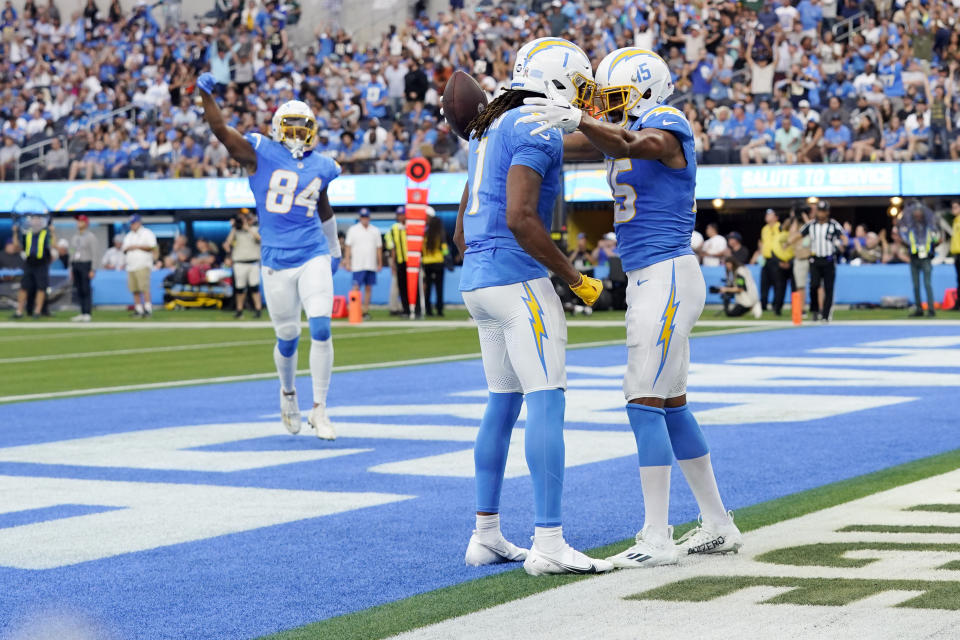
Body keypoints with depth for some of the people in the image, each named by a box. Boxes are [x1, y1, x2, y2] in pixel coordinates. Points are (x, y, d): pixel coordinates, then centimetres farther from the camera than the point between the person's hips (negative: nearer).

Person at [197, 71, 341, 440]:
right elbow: (220, 131, -15)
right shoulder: (260, 154, -3)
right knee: (287, 337, 7)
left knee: (321, 330, -12)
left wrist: (334, 249, 34)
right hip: (276, 262, -2)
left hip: (313, 257, 2)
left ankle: (319, 410, -1)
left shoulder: (320, 167, 8)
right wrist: (206, 95, -30)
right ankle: (288, 391, 38)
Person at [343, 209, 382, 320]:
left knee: (368, 288, 3)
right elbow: (348, 247, 2)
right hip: (358, 265, -3)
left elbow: (378, 248, 14)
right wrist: (347, 262, -5)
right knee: (356, 288, -8)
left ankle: (366, 311, 7)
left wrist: (380, 264, 9)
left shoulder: (375, 231, 12)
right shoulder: (353, 230, 4)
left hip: (371, 265, 3)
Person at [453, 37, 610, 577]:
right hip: (518, 278, -10)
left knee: (503, 404, 15)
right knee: (547, 402, -9)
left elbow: (463, 232, 22)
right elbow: (520, 219, -21)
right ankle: (548, 542, -12)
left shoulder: (491, 130, 19)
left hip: (476, 280, 10)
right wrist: (577, 279, -13)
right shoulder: (538, 130, -11)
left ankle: (486, 536, 19)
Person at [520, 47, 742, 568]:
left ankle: (657, 539, -8)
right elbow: (554, 145, 20)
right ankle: (718, 526, 20)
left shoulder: (666, 127, -11)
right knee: (670, 406, 13)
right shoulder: (623, 130, 15)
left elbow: (626, 146, -33)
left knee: (644, 402, -10)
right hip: (648, 280, 10)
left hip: (666, 277, -10)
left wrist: (577, 119, -49)